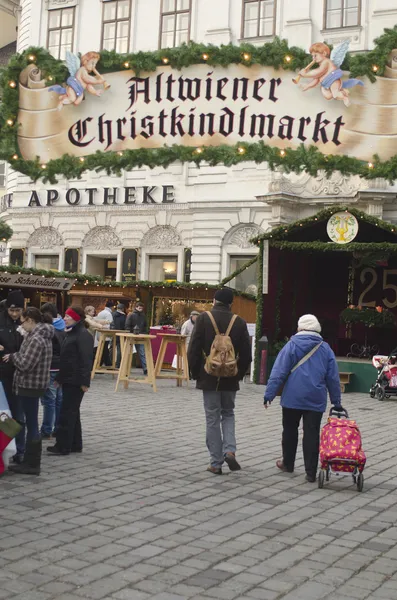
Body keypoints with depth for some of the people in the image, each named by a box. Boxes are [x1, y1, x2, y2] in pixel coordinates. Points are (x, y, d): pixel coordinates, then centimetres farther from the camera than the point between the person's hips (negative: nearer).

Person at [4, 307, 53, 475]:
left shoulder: (36, 339, -20)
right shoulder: (40, 335, 12)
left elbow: (25, 364, -23)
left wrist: (13, 356, -6)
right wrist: (14, 357, 5)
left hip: (30, 385, -10)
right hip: (32, 384, 10)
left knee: (31, 423, -3)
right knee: (30, 423, 14)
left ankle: (32, 464, 4)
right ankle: (29, 461, 21)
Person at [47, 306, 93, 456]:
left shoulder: (83, 335, -14)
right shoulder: (70, 334, 16)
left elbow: (86, 360, -20)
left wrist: (85, 381, -24)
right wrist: (59, 377, 20)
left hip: (76, 381, -10)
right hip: (68, 380, 10)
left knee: (67, 413, -7)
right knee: (72, 412, 13)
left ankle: (63, 446, -2)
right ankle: (75, 444, 20)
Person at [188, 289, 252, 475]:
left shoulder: (203, 319, -7)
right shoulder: (239, 322, 0)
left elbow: (194, 350, -6)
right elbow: (246, 354, 2)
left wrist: (195, 374, 6)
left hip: (209, 378, -2)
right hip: (230, 379, 2)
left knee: (212, 419, 5)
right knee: (228, 414, 19)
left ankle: (216, 463, 7)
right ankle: (230, 450, -1)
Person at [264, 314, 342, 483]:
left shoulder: (291, 346, -2)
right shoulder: (325, 349, 6)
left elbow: (278, 372, -7)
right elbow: (333, 377, 9)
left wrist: (269, 394, -4)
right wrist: (336, 401, 16)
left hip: (292, 398, -1)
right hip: (316, 400, 1)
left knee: (290, 431, 15)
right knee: (312, 434, 3)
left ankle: (287, 463, 29)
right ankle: (311, 473, 1)